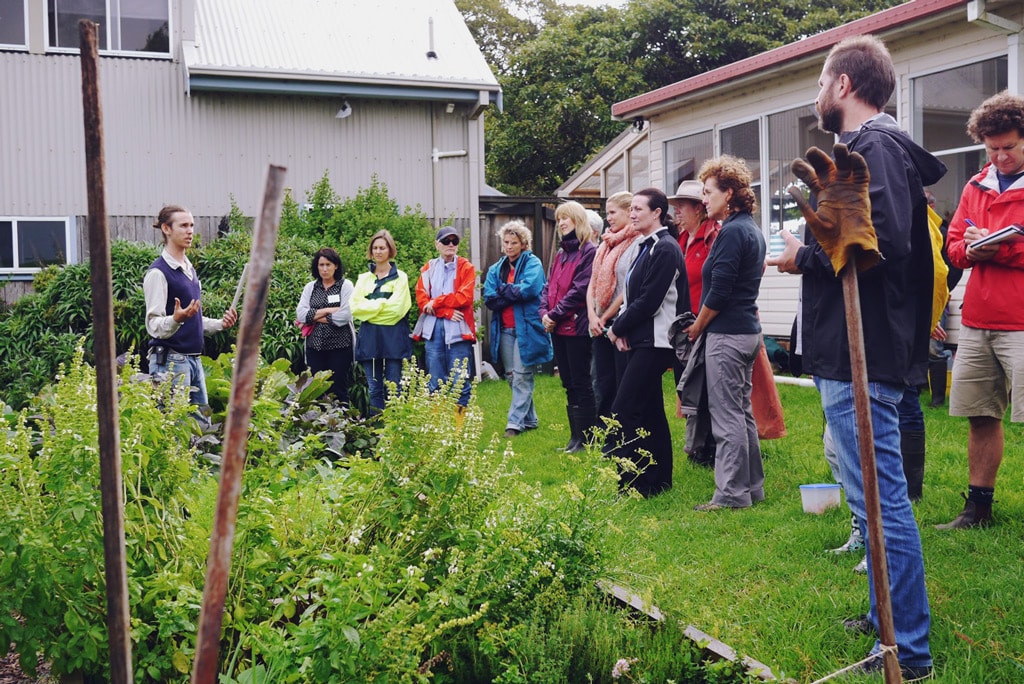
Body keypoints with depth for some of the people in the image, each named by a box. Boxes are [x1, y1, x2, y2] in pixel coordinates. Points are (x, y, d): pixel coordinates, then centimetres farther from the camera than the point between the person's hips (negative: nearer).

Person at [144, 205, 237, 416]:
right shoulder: (158, 272, -11)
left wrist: (221, 324, 9)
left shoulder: (190, 269, 16)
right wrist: (176, 319, -34)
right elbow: (154, 325, -15)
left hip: (194, 358, 9)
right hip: (170, 360, -9)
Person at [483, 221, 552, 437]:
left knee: (522, 376, -8)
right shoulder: (496, 269, 14)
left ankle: (515, 422, -7)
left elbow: (529, 289, -18)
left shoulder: (532, 263, -1)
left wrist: (503, 291, -6)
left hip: (527, 328, -6)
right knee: (512, 376, 10)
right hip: (504, 329, 6)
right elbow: (489, 299, 1)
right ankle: (529, 420, 21)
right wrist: (515, 293, -11)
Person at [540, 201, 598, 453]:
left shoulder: (589, 252, -8)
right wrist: (544, 313, -2)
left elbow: (580, 290, -16)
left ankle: (584, 438, 6)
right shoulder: (561, 254, 17)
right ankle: (575, 435, 19)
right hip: (557, 328, 8)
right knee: (569, 384, 12)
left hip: (576, 327, -8)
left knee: (580, 383, -2)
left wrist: (555, 314, -15)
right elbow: (548, 287, 15)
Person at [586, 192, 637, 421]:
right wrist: (592, 316, -3)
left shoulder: (636, 244, -10)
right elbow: (593, 283, 12)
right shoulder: (605, 245, 15)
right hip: (600, 325, 8)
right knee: (603, 384, 11)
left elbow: (629, 289, -14)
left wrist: (605, 318, -7)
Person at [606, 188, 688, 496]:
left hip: (654, 342, -10)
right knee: (650, 412, 13)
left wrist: (618, 328, -9)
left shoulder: (665, 248, -13)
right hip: (639, 341, 10)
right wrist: (622, 329, 1)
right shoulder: (645, 246, 16)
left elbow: (649, 301, -19)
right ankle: (658, 480, 21)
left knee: (623, 412, -12)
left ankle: (624, 482, -9)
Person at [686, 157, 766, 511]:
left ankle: (732, 493, 1)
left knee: (727, 416, -4)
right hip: (748, 329, 10)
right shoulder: (752, 229, 15)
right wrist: (704, 325, 17)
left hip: (727, 334, -10)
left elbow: (719, 291, -20)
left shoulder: (731, 232, -16)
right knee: (742, 412, 16)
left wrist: (697, 327, -6)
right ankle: (752, 485, 23)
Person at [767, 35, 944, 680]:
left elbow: (884, 241, -27)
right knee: (878, 494, 19)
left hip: (860, 358, -11)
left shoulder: (873, 148, -13)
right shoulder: (877, 145, 18)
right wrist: (815, 250, 11)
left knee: (880, 498, -5)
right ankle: (889, 616, 32)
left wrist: (808, 256, -14)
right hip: (855, 351, 11)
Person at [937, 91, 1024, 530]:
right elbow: (954, 245, 17)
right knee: (980, 417, 11)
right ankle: (978, 507, 21)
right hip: (976, 324, 6)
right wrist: (972, 251, -4)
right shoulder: (976, 187, 16)